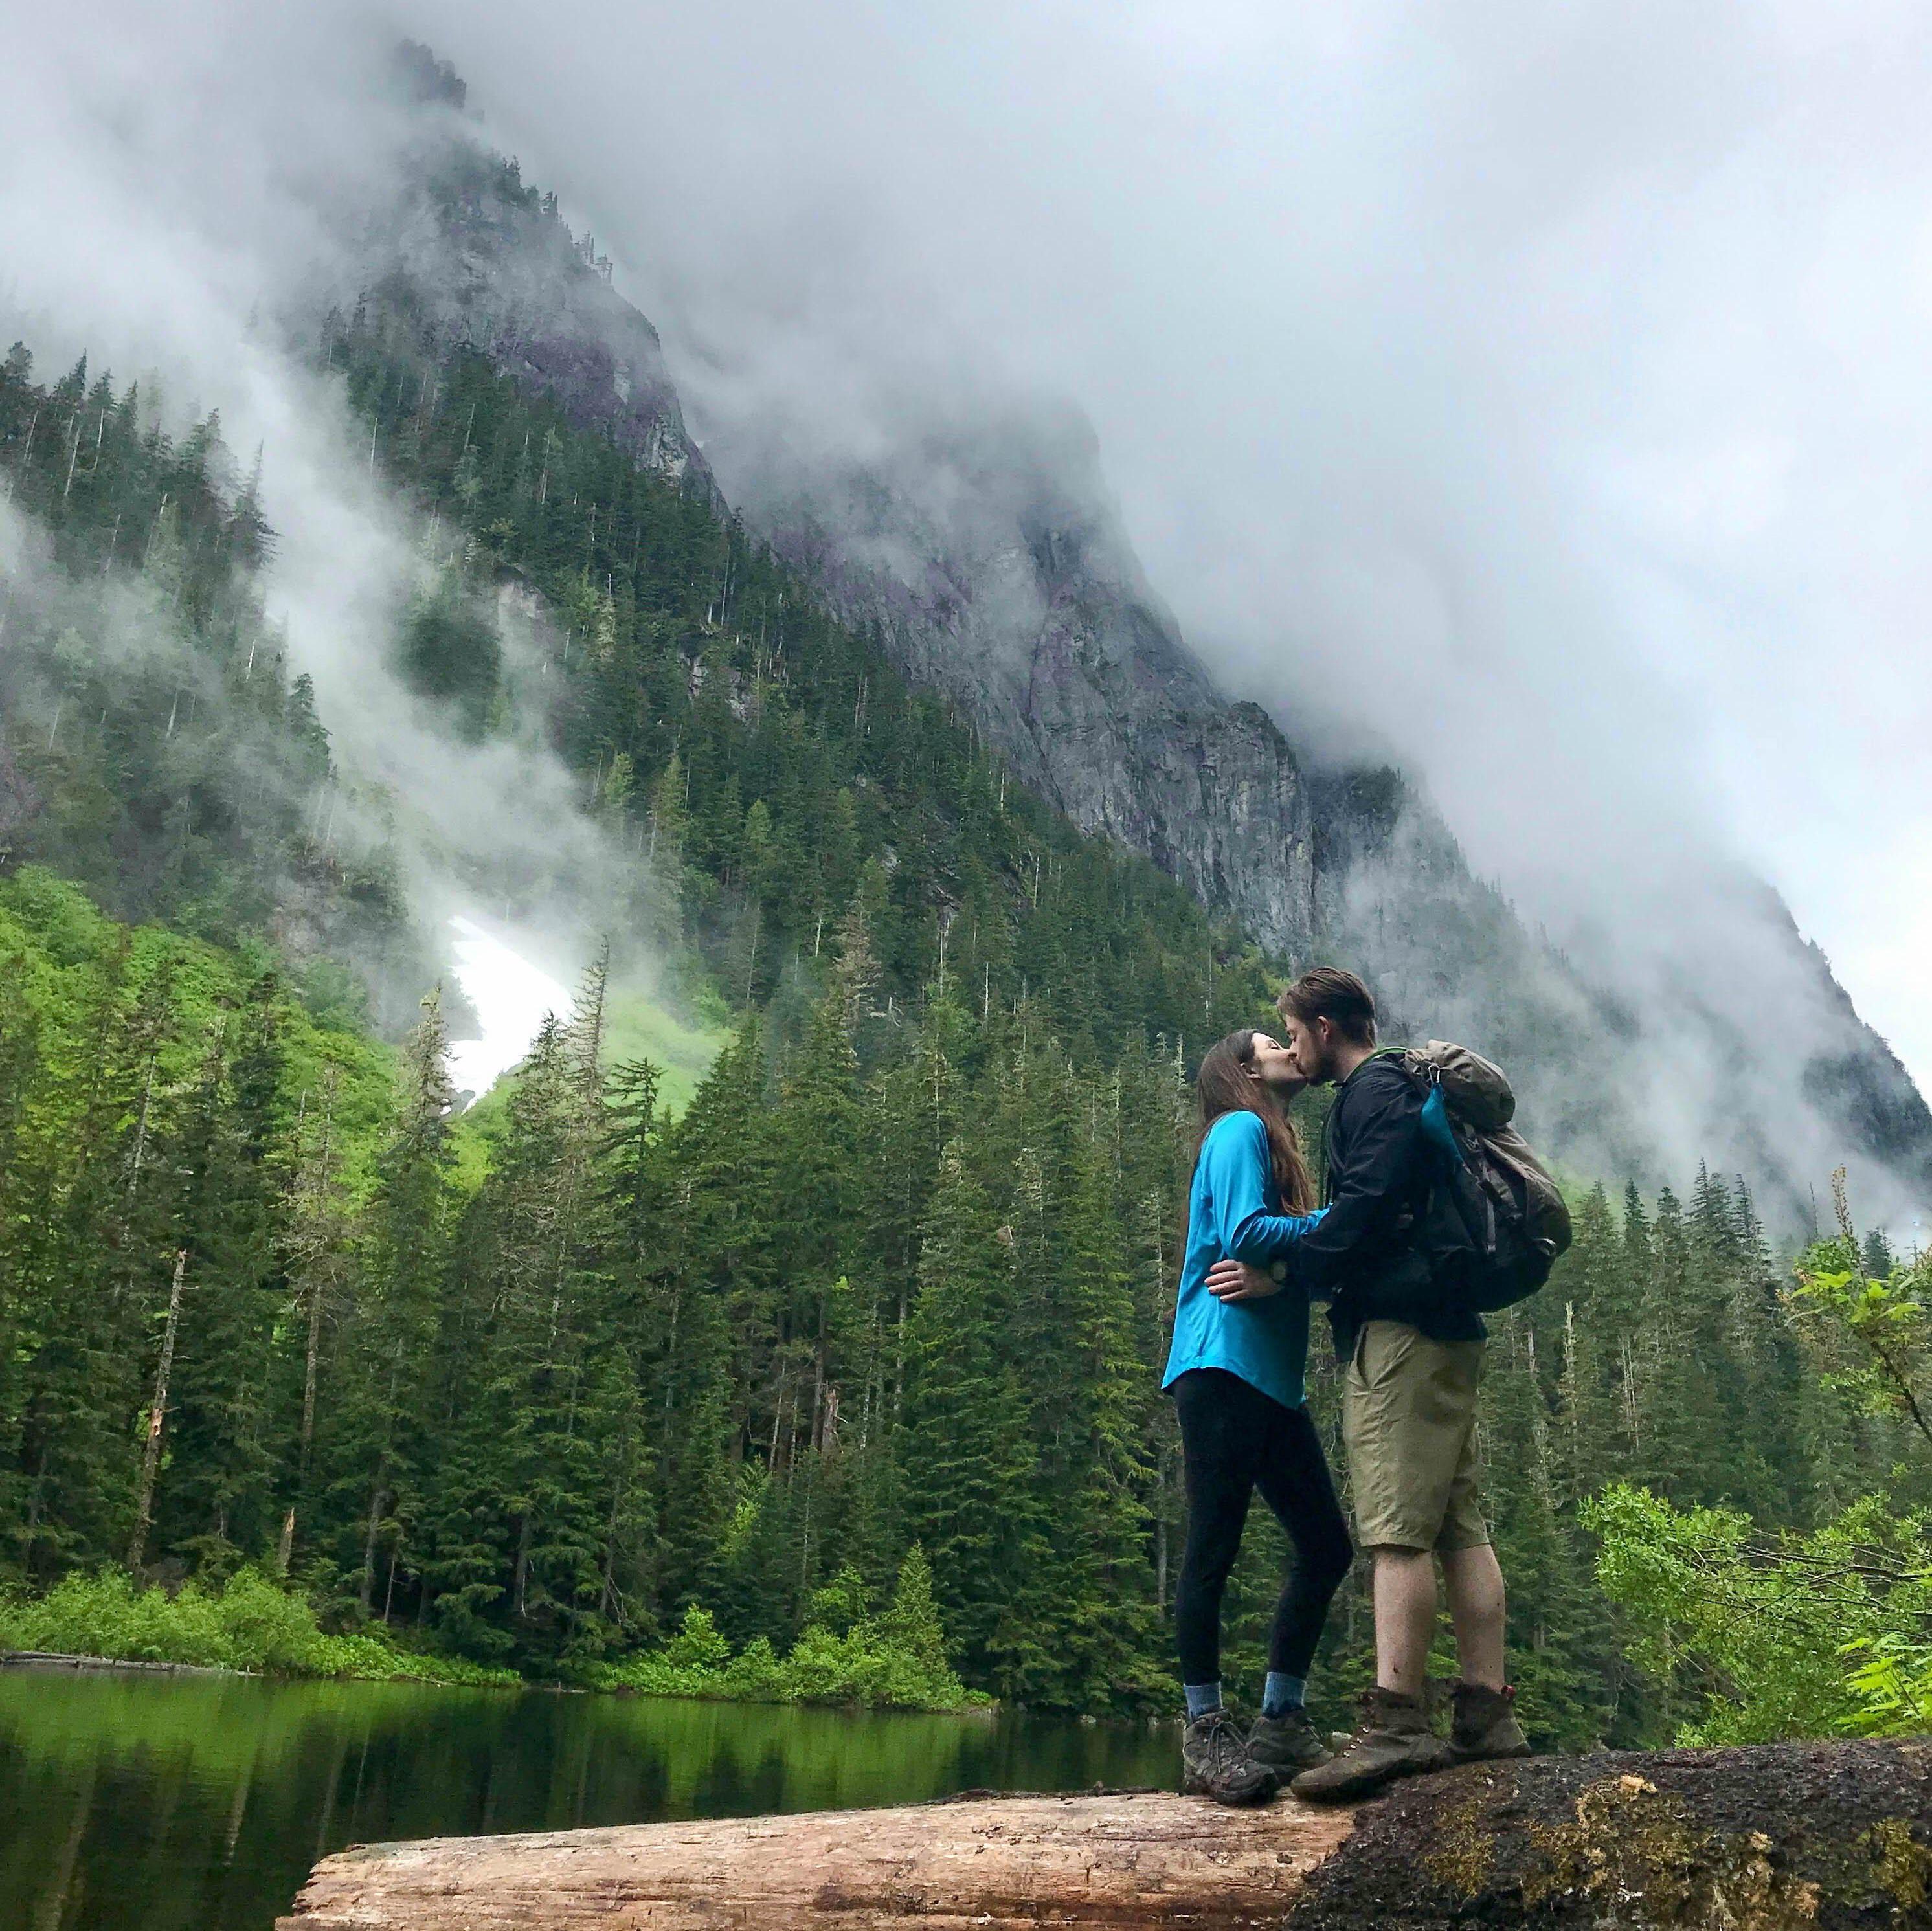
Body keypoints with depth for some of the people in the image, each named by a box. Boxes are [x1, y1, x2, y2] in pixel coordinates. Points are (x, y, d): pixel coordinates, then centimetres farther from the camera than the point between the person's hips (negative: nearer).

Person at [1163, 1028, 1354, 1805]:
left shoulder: (1276, 1145, 25)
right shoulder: (1240, 1131, -1)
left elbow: (1298, 1255, 13)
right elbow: (1246, 1235, -15)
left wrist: (1275, 1276, -10)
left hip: (1274, 1380, 10)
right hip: (1224, 1367, -9)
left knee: (1326, 1548, 8)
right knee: (1213, 1551, -6)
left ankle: (1279, 1725, 17)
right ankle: (1206, 1738, -1)